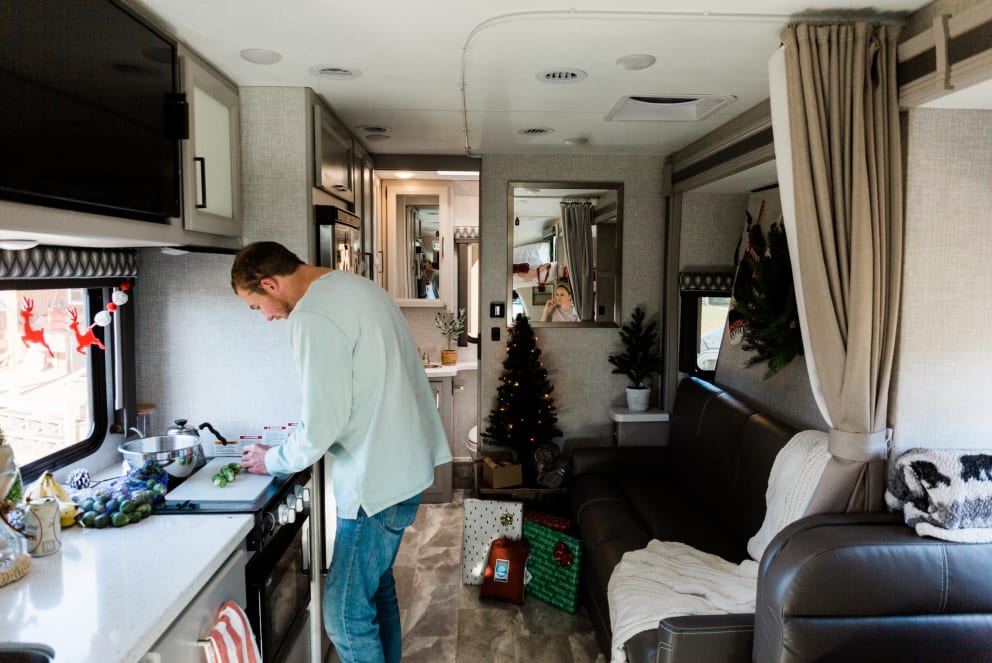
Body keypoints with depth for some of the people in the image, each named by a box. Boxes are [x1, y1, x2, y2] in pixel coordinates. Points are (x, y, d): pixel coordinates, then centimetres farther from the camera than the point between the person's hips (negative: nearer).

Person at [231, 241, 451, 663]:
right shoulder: (355, 286, 11)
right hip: (405, 460, 10)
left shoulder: (314, 317, -20)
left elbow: (323, 423, -20)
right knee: (377, 583, 23)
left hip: (379, 478, -10)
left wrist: (273, 461, -1)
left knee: (345, 613, 1)